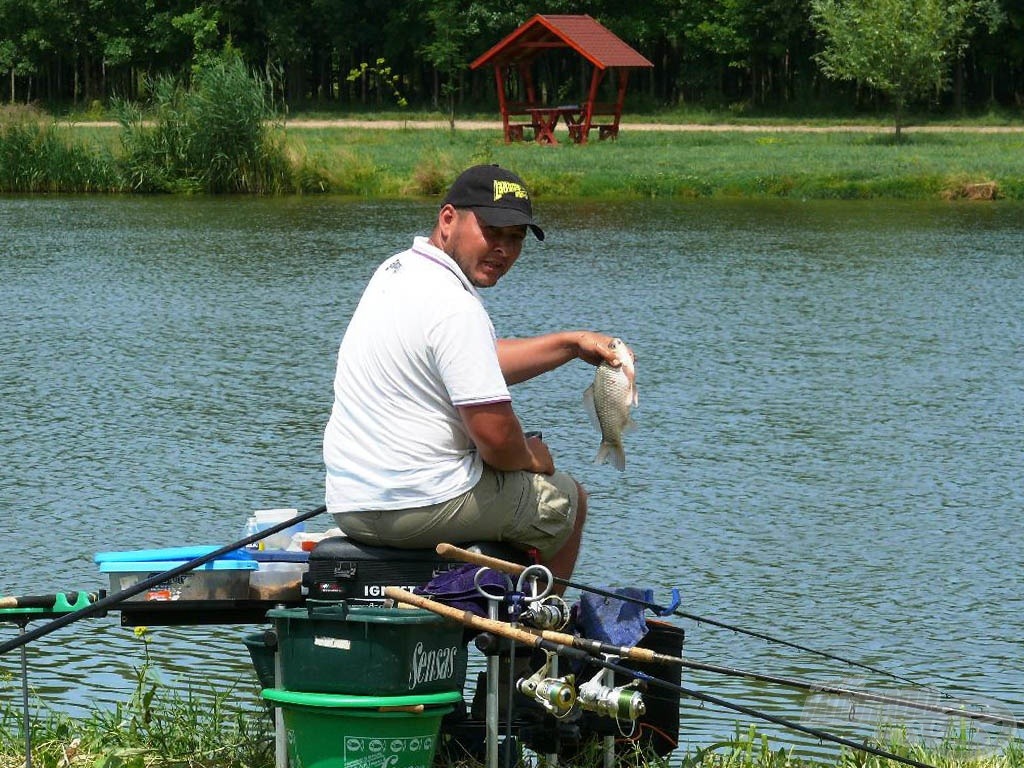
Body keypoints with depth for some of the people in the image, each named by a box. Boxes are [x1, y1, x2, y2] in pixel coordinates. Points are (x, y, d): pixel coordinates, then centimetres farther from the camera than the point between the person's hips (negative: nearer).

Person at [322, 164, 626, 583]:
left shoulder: (396, 270, 10)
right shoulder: (456, 308, -22)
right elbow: (495, 437, -22)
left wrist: (571, 343, 19)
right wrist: (532, 457, 0)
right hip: (421, 507, -9)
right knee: (566, 498, 15)